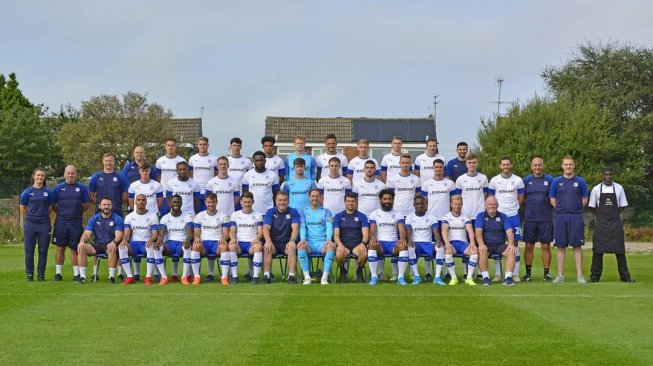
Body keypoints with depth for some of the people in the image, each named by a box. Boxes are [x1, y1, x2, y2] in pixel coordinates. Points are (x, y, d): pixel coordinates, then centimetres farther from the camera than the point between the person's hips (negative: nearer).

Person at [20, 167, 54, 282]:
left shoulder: (48, 192, 3)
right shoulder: (27, 192, 0)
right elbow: (22, 208, 8)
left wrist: (43, 216, 8)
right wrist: (26, 221, 12)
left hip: (44, 224, 1)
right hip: (30, 225, -1)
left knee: (43, 251, 4)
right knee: (29, 251, 4)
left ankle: (41, 274, 13)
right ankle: (29, 274, 13)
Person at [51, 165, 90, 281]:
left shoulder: (82, 188, 5)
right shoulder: (58, 188, 4)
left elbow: (87, 204, 11)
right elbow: (52, 205, 8)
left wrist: (78, 212, 5)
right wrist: (61, 213, 2)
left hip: (76, 222, 0)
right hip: (61, 222, 0)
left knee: (75, 249, 4)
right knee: (60, 248, 3)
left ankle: (76, 274, 9)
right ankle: (58, 273, 9)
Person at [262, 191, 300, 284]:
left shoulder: (293, 212, 4)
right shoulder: (270, 212, 7)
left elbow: (295, 228, -9)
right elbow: (266, 228, -6)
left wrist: (292, 241, -30)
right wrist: (268, 241, -26)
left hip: (287, 242, -1)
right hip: (273, 242, 1)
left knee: (292, 249, -34)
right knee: (267, 248, -31)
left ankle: (291, 276, -33)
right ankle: (266, 276, -31)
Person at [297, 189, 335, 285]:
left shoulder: (326, 212, 15)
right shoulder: (303, 212, 16)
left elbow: (329, 227, 0)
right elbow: (302, 227, 4)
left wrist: (329, 239, -20)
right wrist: (303, 239, -17)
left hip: (322, 243, 0)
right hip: (309, 243, 0)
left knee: (332, 246, -33)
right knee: (300, 245, -34)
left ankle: (325, 277, -30)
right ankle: (307, 277, -30)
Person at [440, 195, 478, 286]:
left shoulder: (465, 218, 11)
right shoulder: (446, 217, 6)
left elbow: (470, 230, -5)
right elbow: (444, 230, -10)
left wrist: (472, 242, -25)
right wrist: (447, 243, -30)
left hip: (463, 242, 2)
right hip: (451, 243, -2)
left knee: (475, 251, -29)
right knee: (447, 251, -37)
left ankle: (469, 278, -24)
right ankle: (453, 278, -27)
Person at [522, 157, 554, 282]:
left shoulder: (550, 180, 4)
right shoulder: (526, 180, 8)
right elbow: (521, 199, 13)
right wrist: (529, 206, 1)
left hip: (546, 219, -1)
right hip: (530, 219, 1)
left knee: (546, 246, 0)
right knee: (529, 246, 4)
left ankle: (546, 273, 6)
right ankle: (528, 273, 12)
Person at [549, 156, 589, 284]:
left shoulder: (580, 181, 6)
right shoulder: (556, 181, 6)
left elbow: (584, 200, 10)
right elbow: (552, 200, 10)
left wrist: (575, 209, 3)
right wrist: (561, 209, 4)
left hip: (576, 217, -1)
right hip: (560, 217, 1)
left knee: (577, 246, -1)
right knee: (560, 246, 2)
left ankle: (579, 275, 1)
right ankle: (560, 275, 7)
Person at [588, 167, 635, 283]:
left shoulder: (619, 188, 3)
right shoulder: (596, 189, 1)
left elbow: (623, 206, 10)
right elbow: (592, 207, 8)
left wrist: (613, 214, 5)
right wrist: (601, 216, 4)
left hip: (615, 223, 1)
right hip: (601, 223, 0)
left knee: (620, 249, 1)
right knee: (598, 249, -2)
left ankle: (625, 276, 5)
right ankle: (595, 276, 3)